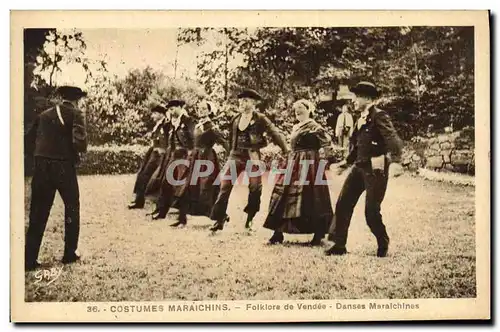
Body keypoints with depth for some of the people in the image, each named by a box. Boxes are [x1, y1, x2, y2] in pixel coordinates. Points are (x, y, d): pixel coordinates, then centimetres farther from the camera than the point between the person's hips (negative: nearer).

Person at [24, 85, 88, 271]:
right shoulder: (75, 114, -2)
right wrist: (80, 152, 3)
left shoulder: (43, 115, 12)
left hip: (41, 167, 4)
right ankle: (70, 254, 18)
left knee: (38, 213, 6)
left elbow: (28, 142, 12)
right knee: (72, 208, 16)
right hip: (64, 166, -4)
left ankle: (29, 259, 3)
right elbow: (79, 141, -17)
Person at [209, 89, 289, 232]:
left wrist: (287, 152, -7)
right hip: (235, 155, 4)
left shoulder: (260, 119, -4)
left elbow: (276, 134, -4)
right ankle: (219, 219, -4)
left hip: (252, 156, -4)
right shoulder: (235, 119, 11)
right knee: (225, 185, -7)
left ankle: (249, 220, 15)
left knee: (255, 188, 0)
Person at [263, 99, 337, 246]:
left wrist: (328, 161, -14)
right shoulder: (295, 128, 17)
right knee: (283, 196, 4)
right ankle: (278, 233, 9)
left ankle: (318, 236, 3)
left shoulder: (314, 127, -9)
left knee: (311, 200, -7)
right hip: (293, 164, 9)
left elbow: (328, 143, -12)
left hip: (309, 165, -9)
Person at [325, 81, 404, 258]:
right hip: (359, 167, 8)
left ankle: (383, 245, 19)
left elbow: (392, 139, -23)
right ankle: (339, 244, 9)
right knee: (343, 204, 2)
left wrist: (395, 161, -37)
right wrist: (347, 162, 31)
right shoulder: (361, 119, 16)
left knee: (371, 211, -5)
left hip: (376, 169, -8)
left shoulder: (379, 116, -11)